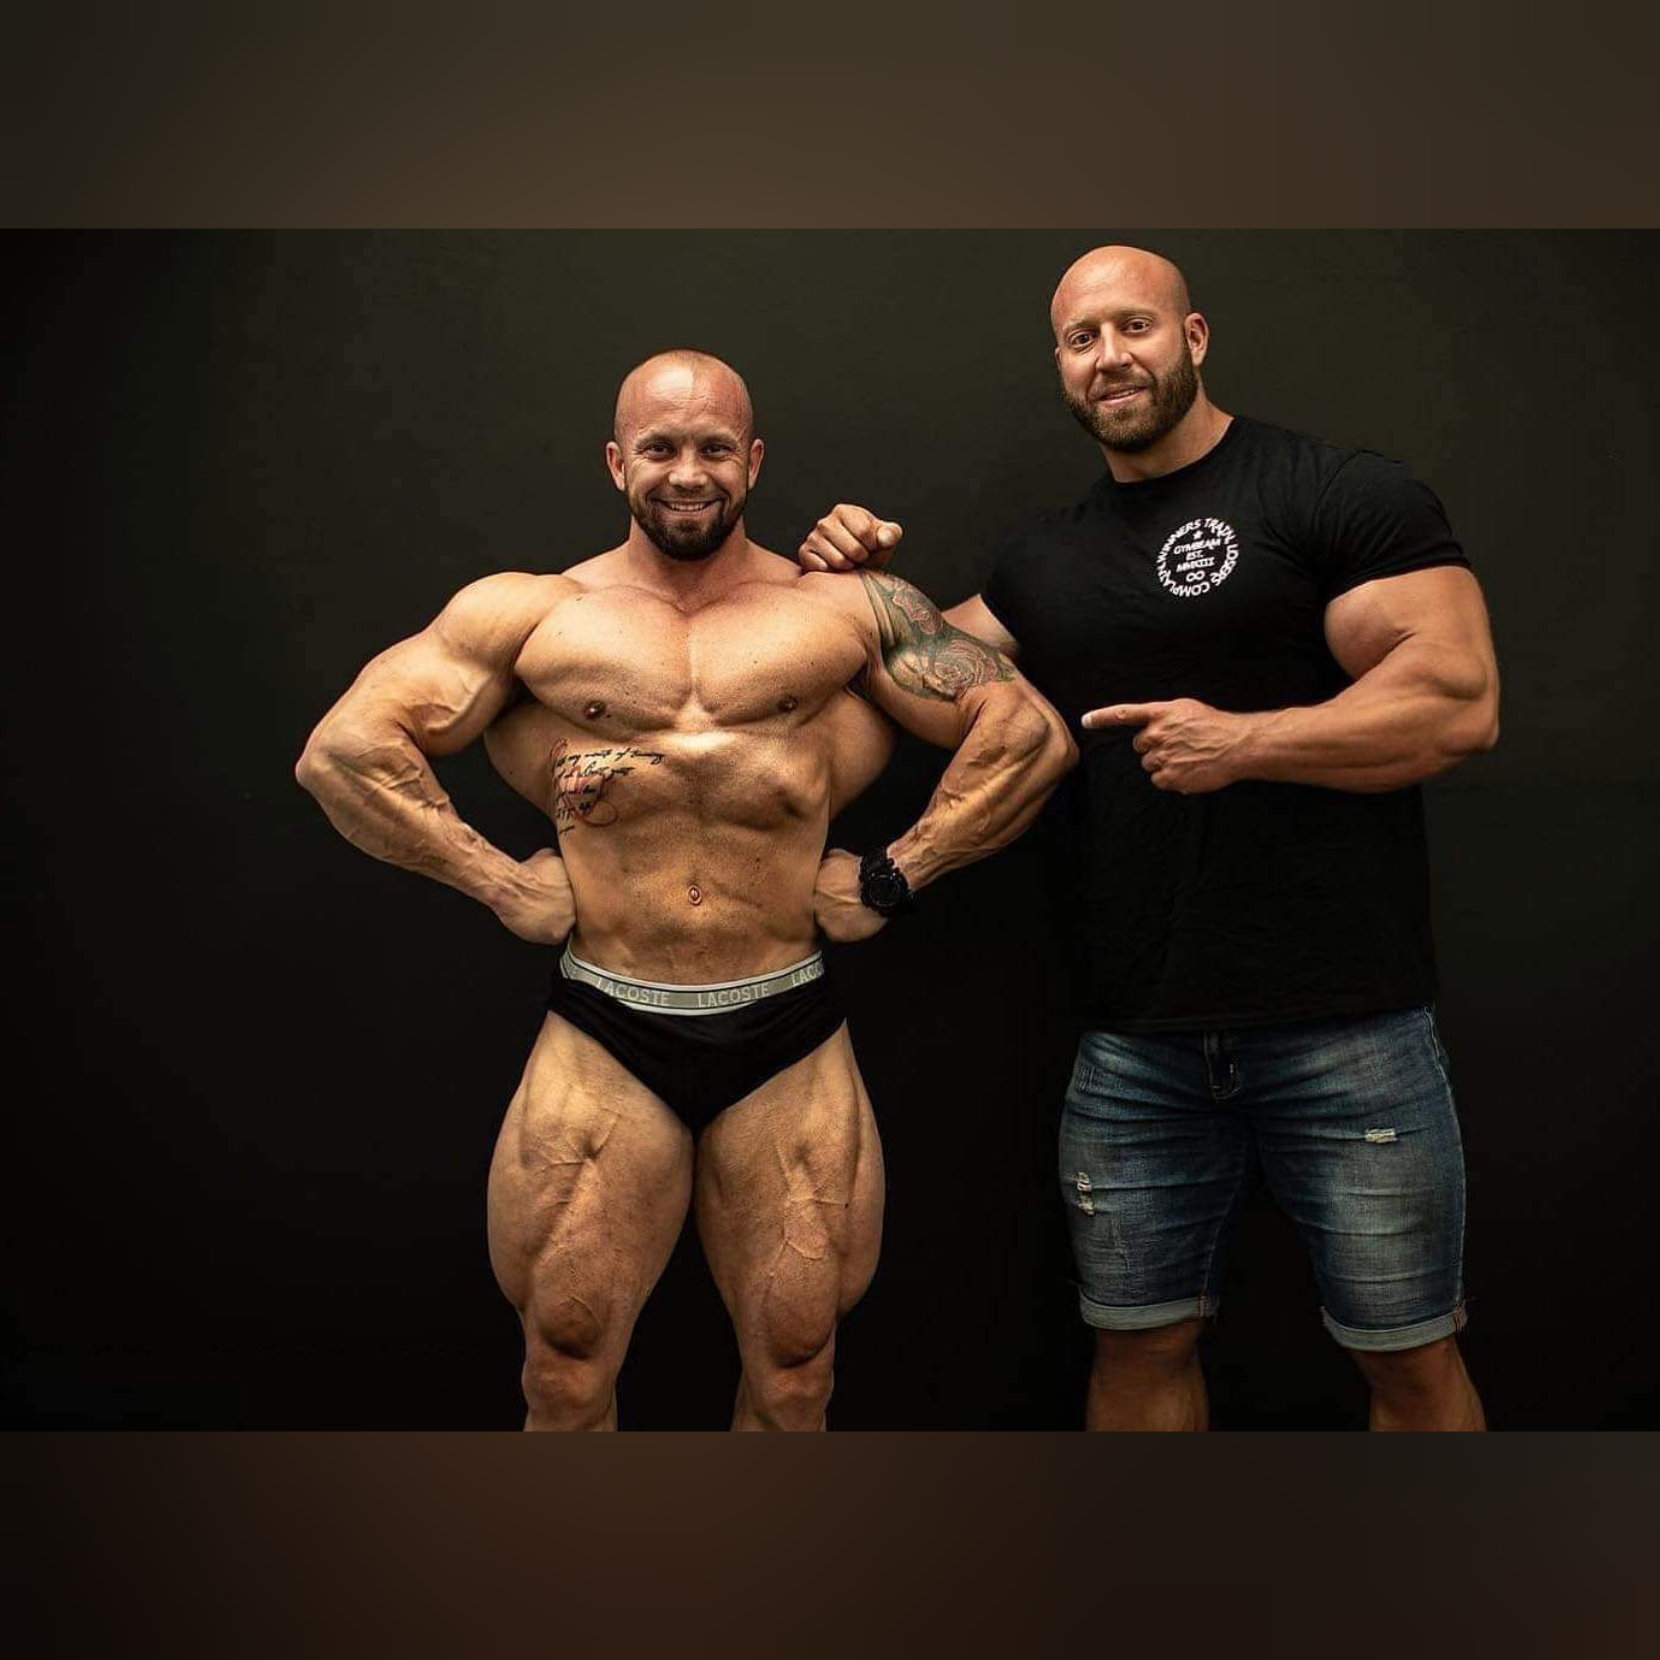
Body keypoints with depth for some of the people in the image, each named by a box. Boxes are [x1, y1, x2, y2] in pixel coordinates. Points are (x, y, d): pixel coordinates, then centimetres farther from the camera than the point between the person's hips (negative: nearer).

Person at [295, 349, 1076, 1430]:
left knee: (795, 1380, 12)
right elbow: (344, 747, 1)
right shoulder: (530, 615, 5)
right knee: (565, 1377, 10)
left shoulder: (848, 610, 5)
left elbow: (1031, 735, 3)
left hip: (791, 1039, 0)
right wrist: (501, 885, -4)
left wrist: (898, 875, -1)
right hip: (603, 1036, 0)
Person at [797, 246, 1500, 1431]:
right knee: (1140, 1342, 14)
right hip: (1137, 1042, 5)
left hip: (1348, 1029, -4)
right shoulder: (1047, 562, 14)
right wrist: (863, 588, 5)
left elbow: (1462, 702, -12)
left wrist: (1245, 740, -22)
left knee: (1411, 1357, 9)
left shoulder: (1344, 494, -4)